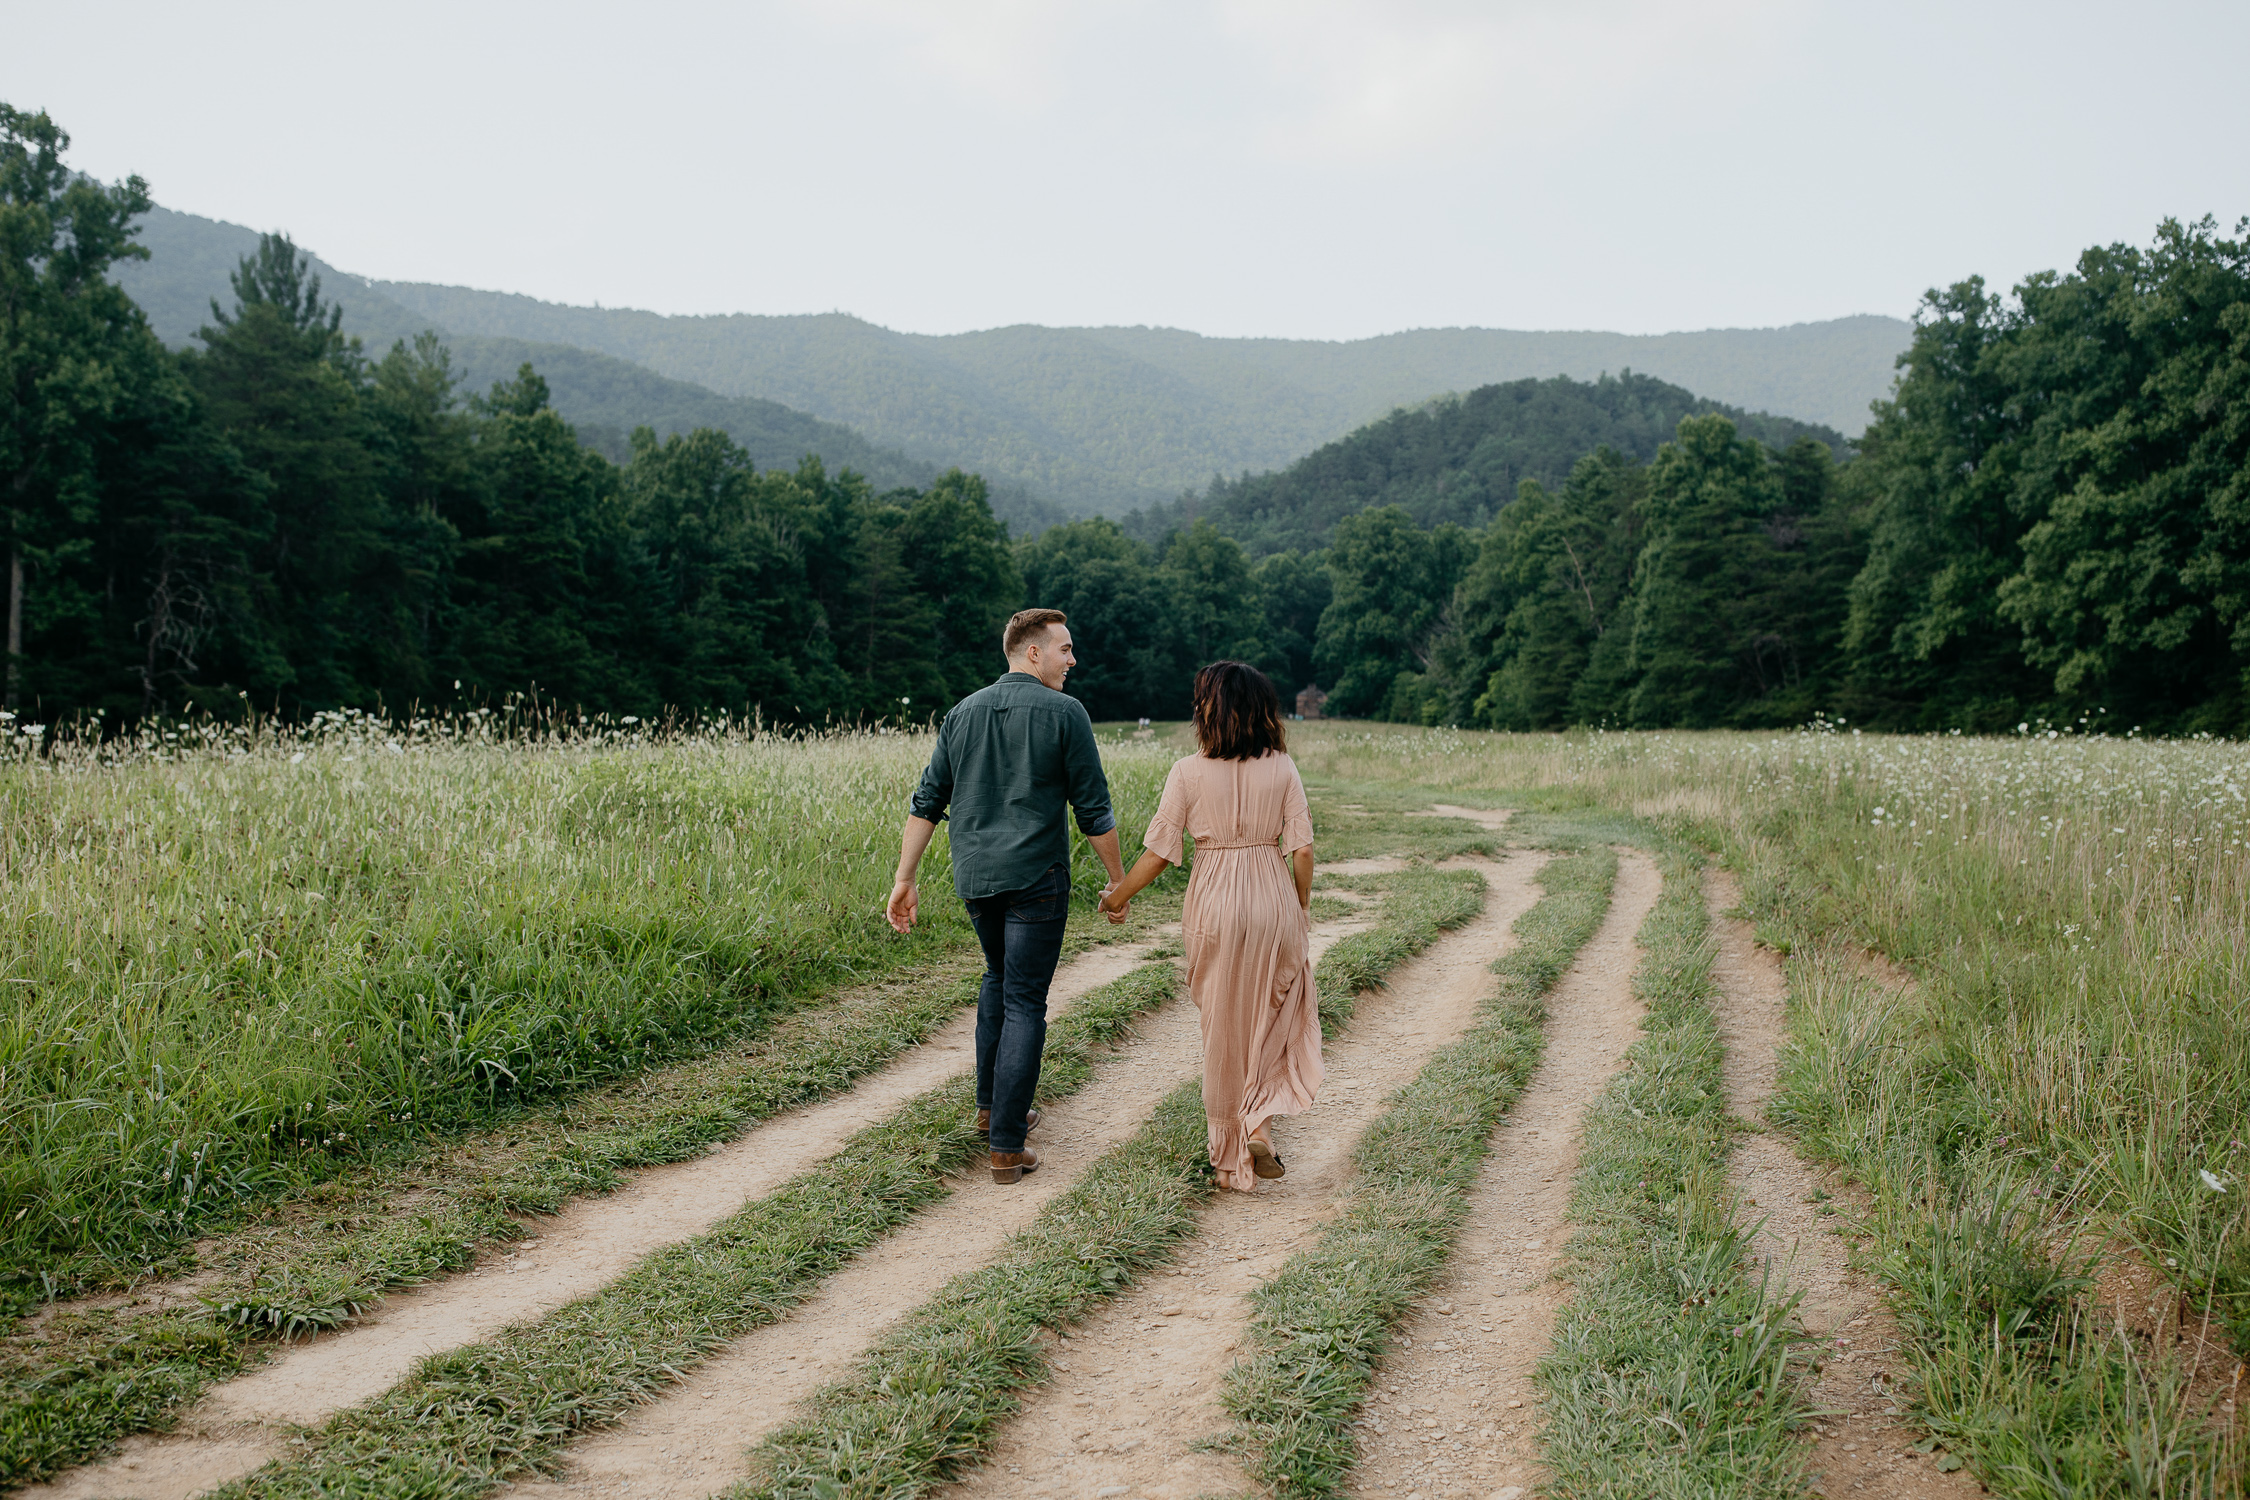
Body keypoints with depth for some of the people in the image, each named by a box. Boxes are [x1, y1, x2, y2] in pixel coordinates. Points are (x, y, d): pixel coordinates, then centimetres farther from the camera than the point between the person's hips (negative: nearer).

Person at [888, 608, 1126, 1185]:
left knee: (999, 978, 26)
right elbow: (1093, 810, -6)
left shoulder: (963, 713, 10)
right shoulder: (1064, 713, -7)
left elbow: (926, 803, 8)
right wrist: (1118, 880, 4)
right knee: (1024, 1002, -2)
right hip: (1035, 877, -6)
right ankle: (1006, 1145, -4)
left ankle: (991, 1104, 33)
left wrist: (904, 879, 10)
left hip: (975, 877, 6)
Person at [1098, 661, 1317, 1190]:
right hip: (1273, 899, 1)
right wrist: (1301, 909, 11)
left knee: (1223, 1026, 12)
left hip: (1216, 903, -1)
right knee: (1275, 1019, 18)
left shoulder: (1189, 772, -9)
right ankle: (1260, 1124, 1)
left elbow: (1159, 852, -5)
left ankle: (1230, 1155, 21)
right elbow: (1302, 850, -5)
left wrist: (1118, 896, 10)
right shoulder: (1282, 769, -5)